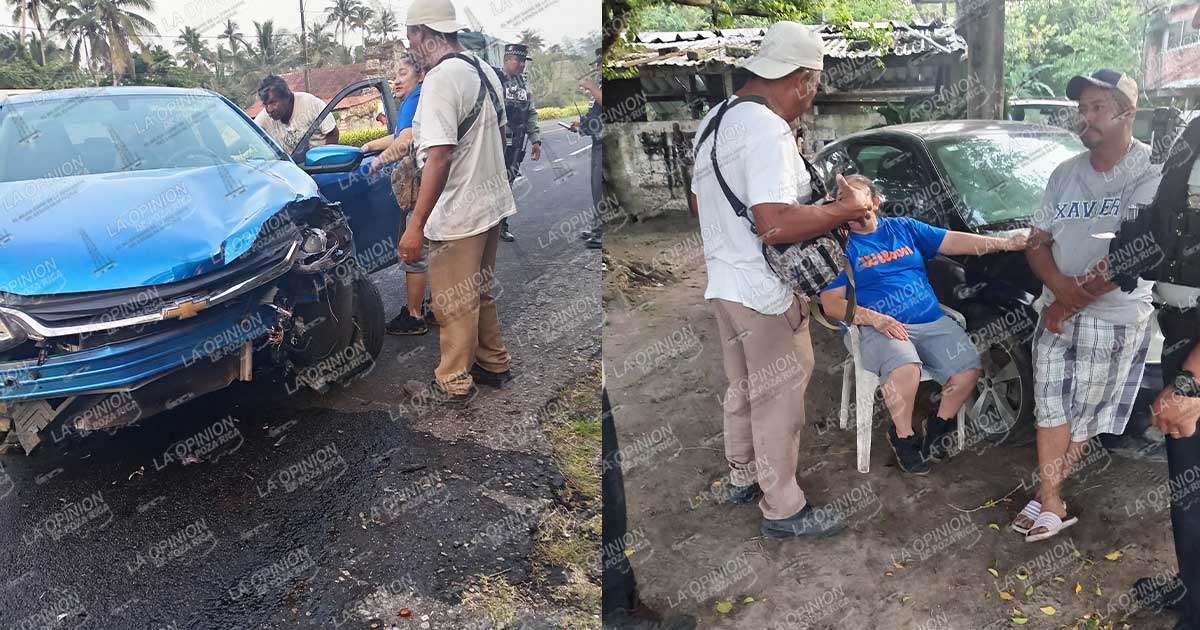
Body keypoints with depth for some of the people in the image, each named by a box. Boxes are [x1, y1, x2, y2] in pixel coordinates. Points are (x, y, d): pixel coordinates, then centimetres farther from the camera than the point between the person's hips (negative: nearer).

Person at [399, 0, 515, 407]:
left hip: (458, 215, -9)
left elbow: (440, 157, -28)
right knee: (479, 294, 23)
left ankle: (453, 385, 18)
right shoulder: (484, 70, 7)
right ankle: (493, 365, 35)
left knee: (453, 305, 5)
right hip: (492, 203, 9)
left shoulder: (441, 79, -21)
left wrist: (416, 225, -26)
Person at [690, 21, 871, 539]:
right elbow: (776, 224, -32)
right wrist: (847, 209, -21)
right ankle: (783, 510, 18)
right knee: (779, 401, 4)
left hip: (725, 282, 9)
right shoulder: (767, 129, -22)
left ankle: (743, 477, 40)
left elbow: (699, 202, 19)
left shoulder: (718, 118, 9)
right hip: (765, 293, -9)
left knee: (742, 389, 23)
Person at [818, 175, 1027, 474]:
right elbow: (830, 303, -6)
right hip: (877, 329, -5)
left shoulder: (904, 227, 18)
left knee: (968, 368, -18)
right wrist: (874, 318, -20)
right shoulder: (842, 247, 3)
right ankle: (903, 435, -8)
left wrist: (1004, 243, 5)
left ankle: (940, 424, 10)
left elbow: (955, 242, 16)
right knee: (904, 368, -35)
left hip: (932, 322, 5)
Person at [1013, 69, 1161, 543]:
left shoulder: (1151, 175, -13)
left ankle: (1046, 494, 22)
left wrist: (1072, 301, -13)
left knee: (1086, 416, 7)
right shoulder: (1065, 174, 6)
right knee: (1052, 408, 5)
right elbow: (1037, 242, 7)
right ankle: (1051, 504, 15)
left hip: (1115, 321, -5)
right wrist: (1060, 287, -13)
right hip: (1056, 313, 5)